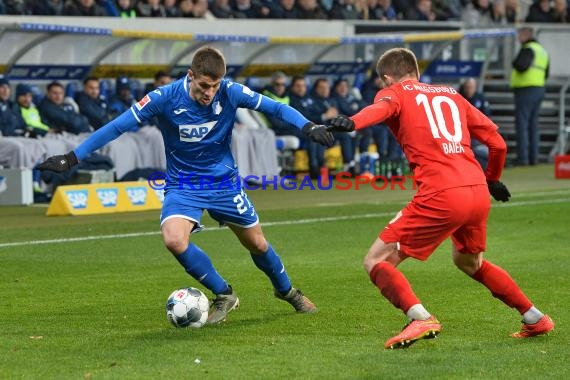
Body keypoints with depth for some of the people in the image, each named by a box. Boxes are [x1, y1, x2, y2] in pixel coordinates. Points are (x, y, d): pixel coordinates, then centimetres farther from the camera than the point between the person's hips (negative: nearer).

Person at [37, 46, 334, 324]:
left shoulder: (230, 93, -18)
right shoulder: (165, 98, -22)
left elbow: (275, 108, -9)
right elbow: (117, 127, -17)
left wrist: (309, 127, -24)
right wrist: (72, 158, -19)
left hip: (224, 181, 1)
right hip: (183, 185, -1)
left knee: (257, 243, 11)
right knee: (174, 240, -27)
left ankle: (286, 290, 44)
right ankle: (224, 296, -4)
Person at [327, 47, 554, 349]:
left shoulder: (394, 92, 11)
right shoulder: (452, 95, 25)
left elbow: (381, 108, -16)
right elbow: (497, 143, 24)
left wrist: (350, 123, -36)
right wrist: (493, 180, 43)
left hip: (441, 196, -6)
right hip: (479, 194, 6)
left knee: (376, 262, 1)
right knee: (469, 261, 33)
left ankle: (420, 318, -21)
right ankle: (535, 319, 34)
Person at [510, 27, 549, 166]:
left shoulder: (528, 49, -13)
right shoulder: (542, 51, 17)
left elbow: (522, 65, -30)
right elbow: (545, 73, 21)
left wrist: (515, 64, -10)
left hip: (525, 90, -9)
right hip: (539, 89, 9)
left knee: (522, 124, -7)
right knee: (533, 125, 13)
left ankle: (522, 158, -10)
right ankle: (533, 158, 13)